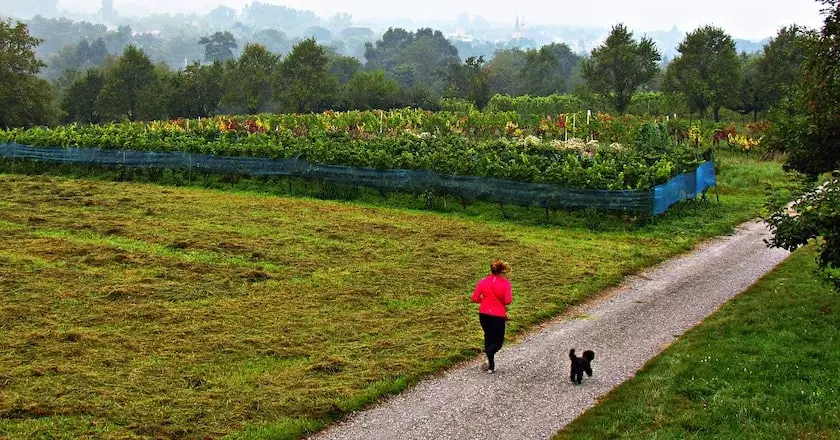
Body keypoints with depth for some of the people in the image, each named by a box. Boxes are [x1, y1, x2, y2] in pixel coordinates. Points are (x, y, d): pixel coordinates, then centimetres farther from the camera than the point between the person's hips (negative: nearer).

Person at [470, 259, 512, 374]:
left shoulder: (482, 282, -2)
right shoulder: (505, 283, -11)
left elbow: (474, 298, -3)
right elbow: (508, 300, -17)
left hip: (484, 314, 4)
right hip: (499, 316, -3)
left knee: (489, 337, 21)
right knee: (498, 341, 10)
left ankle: (490, 365, 21)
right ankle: (488, 354, -22)